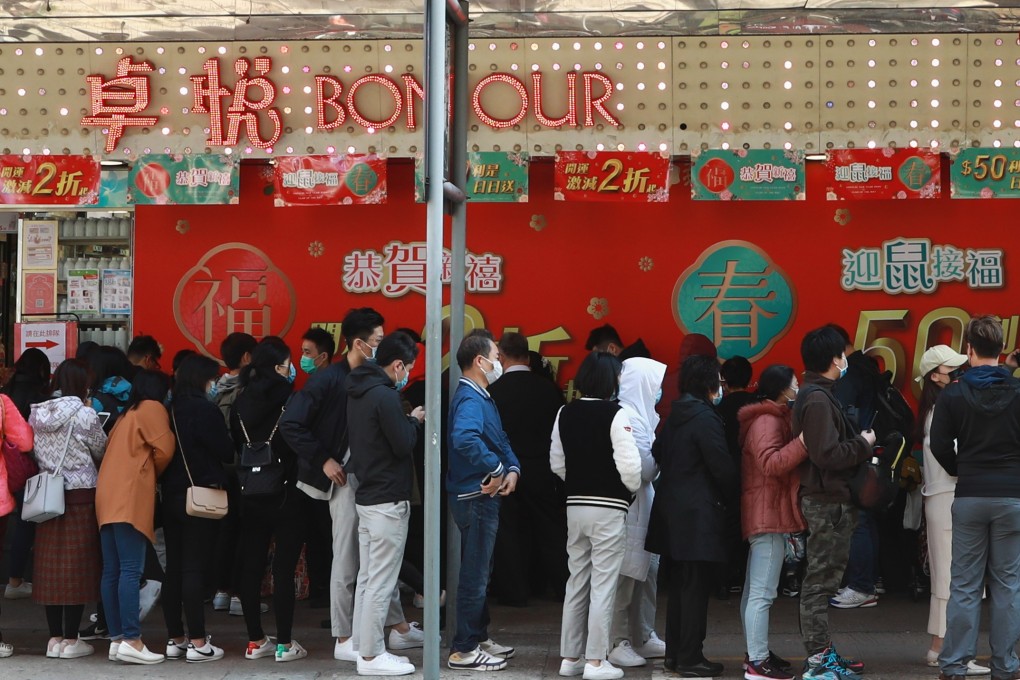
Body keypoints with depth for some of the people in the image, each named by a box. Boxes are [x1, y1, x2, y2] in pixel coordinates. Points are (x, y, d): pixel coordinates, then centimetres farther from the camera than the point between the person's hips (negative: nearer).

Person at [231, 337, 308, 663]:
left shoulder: (242, 401, 3)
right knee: (284, 568, -1)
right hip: (285, 495, -5)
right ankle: (285, 643, 2)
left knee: (251, 566, 9)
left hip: (250, 497, 5)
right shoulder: (288, 399, -12)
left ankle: (255, 640, 14)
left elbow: (235, 445, 10)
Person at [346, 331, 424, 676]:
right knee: (380, 582, -6)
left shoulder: (358, 393, 12)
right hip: (387, 500, -10)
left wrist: (408, 421, 12)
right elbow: (403, 445, -17)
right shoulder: (385, 396, -18)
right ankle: (371, 656, -4)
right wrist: (414, 421, -1)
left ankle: (369, 648, 17)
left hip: (367, 497, 10)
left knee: (368, 579, 12)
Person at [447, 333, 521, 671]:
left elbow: (501, 440, 17)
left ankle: (479, 637, 30)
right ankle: (464, 650, 0)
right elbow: (464, 439, -39)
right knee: (475, 574, -5)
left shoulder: (482, 397, 13)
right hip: (476, 497, -10)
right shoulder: (470, 399, -19)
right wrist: (496, 469, -27)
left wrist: (512, 469, -3)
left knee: (479, 571, 19)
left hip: (485, 495, 10)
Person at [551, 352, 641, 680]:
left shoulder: (565, 413, 5)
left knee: (576, 581, 13)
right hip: (609, 506, -6)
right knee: (603, 584, -1)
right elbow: (629, 464, -17)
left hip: (575, 504, 6)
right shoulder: (615, 414, -13)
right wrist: (633, 488, 1)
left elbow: (557, 462, 10)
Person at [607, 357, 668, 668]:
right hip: (628, 506, -10)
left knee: (648, 571, 15)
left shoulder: (641, 415, 14)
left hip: (643, 505, 10)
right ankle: (616, 643, 2)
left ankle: (643, 637, 24)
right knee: (625, 575, -5)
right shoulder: (627, 418, -17)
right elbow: (642, 469, -20)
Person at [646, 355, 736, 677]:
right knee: (696, 587, -4)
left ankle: (674, 652, 19)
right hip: (698, 514, -9)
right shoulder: (705, 418, -15)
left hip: (672, 508, 9)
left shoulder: (674, 415, 11)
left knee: (680, 584, 14)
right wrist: (729, 496, 0)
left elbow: (658, 453, 18)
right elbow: (723, 467, -17)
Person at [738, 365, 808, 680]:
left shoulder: (772, 418, 18)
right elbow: (772, 464, -29)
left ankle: (757, 653, 24)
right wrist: (803, 441, -33)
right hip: (770, 515, -12)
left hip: (765, 515, 12)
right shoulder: (767, 421, -15)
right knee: (762, 593, -12)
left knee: (754, 591, 15)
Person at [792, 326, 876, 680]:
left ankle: (823, 651, 24)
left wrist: (859, 444, 6)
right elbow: (827, 454, -25)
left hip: (828, 499, 11)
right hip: (827, 501, -11)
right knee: (820, 581, -6)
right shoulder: (818, 400, -18)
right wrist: (864, 444, -13)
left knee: (821, 580, 16)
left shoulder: (816, 395, 15)